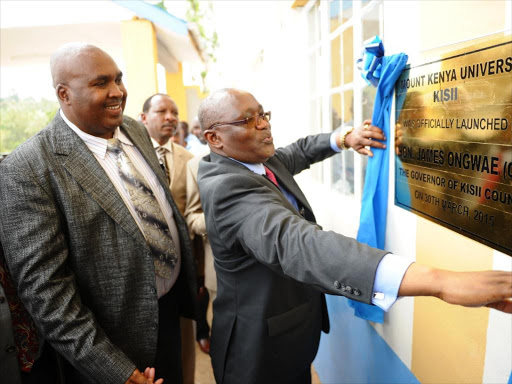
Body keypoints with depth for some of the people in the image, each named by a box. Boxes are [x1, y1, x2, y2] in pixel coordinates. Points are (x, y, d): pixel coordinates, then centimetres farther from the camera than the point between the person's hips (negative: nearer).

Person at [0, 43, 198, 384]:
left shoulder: (135, 130, 0)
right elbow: (43, 287, -22)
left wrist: (191, 279, 15)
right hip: (118, 345, -6)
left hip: (172, 308, 6)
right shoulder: (27, 169, -21)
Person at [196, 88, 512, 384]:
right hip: (261, 349, -8)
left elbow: (300, 152, 20)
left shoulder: (263, 161, -1)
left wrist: (344, 139, -1)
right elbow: (294, 242, -48)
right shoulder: (226, 186, -31)